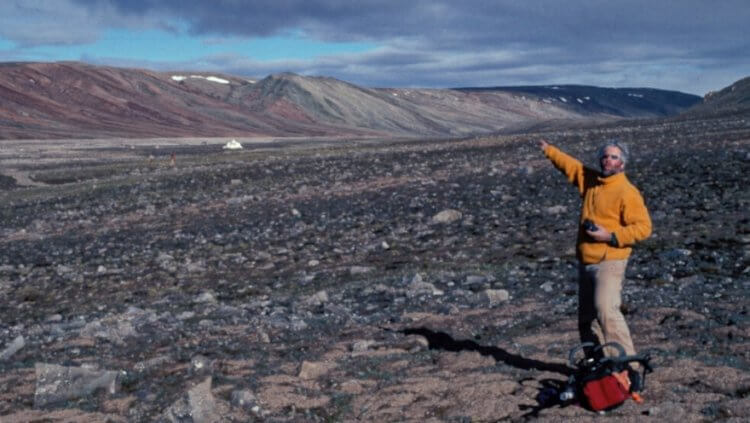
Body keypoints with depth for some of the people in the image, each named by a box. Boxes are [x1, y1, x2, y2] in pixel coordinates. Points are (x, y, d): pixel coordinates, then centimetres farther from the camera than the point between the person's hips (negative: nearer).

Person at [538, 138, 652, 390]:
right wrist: (548, 150, 35)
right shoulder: (590, 180, 12)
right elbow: (570, 165, 29)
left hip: (609, 263, -8)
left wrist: (610, 236, -20)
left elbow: (643, 227, -15)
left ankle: (629, 367, -22)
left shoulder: (627, 192, -10)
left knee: (606, 310, -24)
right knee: (586, 317, 11)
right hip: (585, 262, 8)